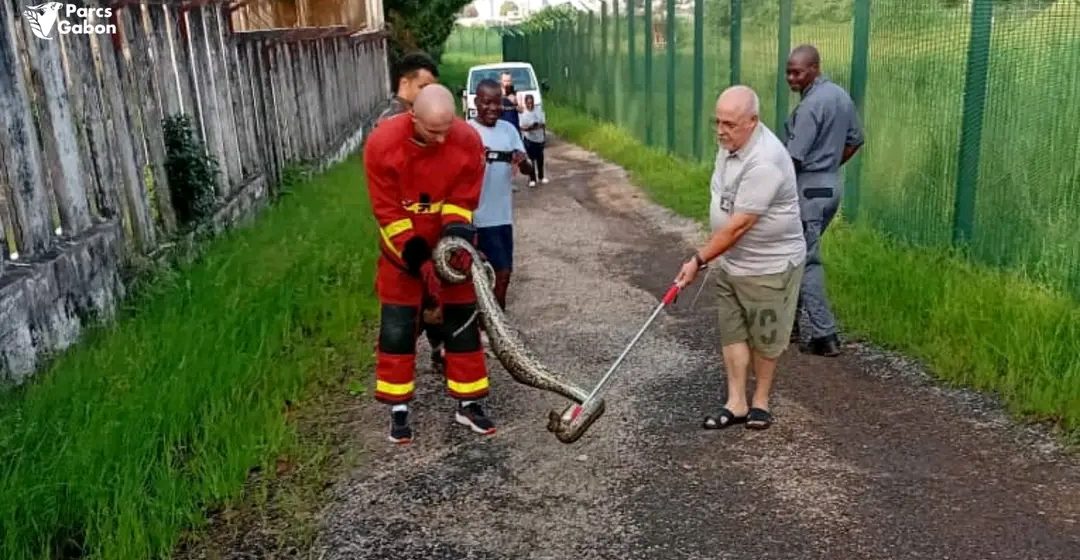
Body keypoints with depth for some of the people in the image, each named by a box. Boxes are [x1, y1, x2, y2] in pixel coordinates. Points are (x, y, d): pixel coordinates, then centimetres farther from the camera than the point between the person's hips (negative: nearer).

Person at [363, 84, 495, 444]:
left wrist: (457, 240, -26)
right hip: (403, 246, -1)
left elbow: (463, 201, -10)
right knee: (397, 328, 0)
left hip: (449, 244, 2)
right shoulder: (382, 144, -23)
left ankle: (468, 403, 19)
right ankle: (399, 408, 15)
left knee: (463, 321, 5)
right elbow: (388, 213, -19)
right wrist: (420, 261, -23)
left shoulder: (468, 140, -20)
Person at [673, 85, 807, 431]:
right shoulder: (730, 143, 0)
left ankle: (760, 402, 27)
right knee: (732, 333, 10)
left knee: (765, 338, 10)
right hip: (732, 262, 8)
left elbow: (739, 225, -28)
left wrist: (699, 260, -23)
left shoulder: (764, 162, -29)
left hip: (769, 265, -8)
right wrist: (712, 256, 19)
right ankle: (736, 404, 18)